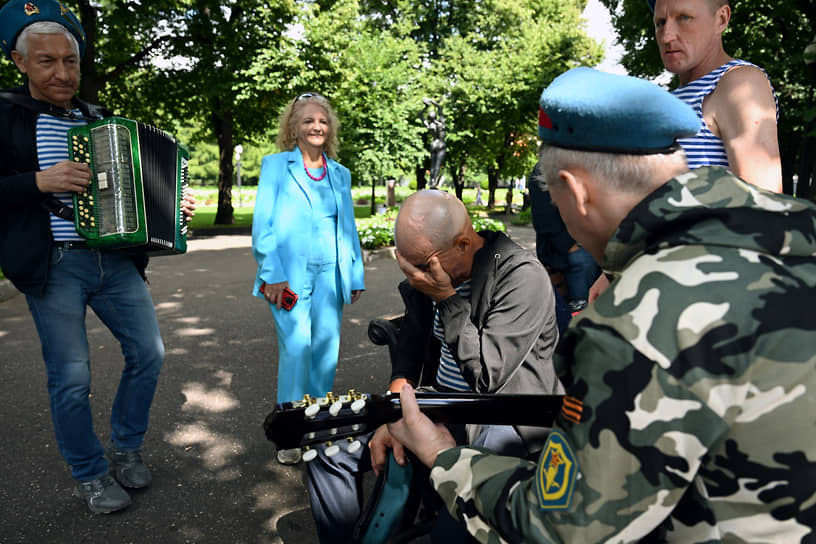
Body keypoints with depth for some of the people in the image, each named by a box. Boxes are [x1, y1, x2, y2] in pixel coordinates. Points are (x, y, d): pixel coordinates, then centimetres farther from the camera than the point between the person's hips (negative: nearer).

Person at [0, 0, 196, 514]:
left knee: (149, 352, 5)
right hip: (53, 266, -5)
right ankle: (90, 474, 22)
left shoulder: (99, 118, 15)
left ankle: (126, 447, 28)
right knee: (72, 379, 1)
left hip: (115, 260, 5)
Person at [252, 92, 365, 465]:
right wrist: (272, 274, -11)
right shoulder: (276, 165, 6)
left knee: (327, 349, 4)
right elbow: (262, 223, -2)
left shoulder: (340, 174, 17)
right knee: (296, 347, -10)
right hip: (290, 273, -4)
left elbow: (349, 228, 19)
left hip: (330, 273, 4)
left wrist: (356, 276, 14)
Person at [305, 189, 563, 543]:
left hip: (503, 418, -6)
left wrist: (447, 298, -25)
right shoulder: (429, 268, 1)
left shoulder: (523, 276, -20)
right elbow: (408, 352, 7)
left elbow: (487, 376, -24)